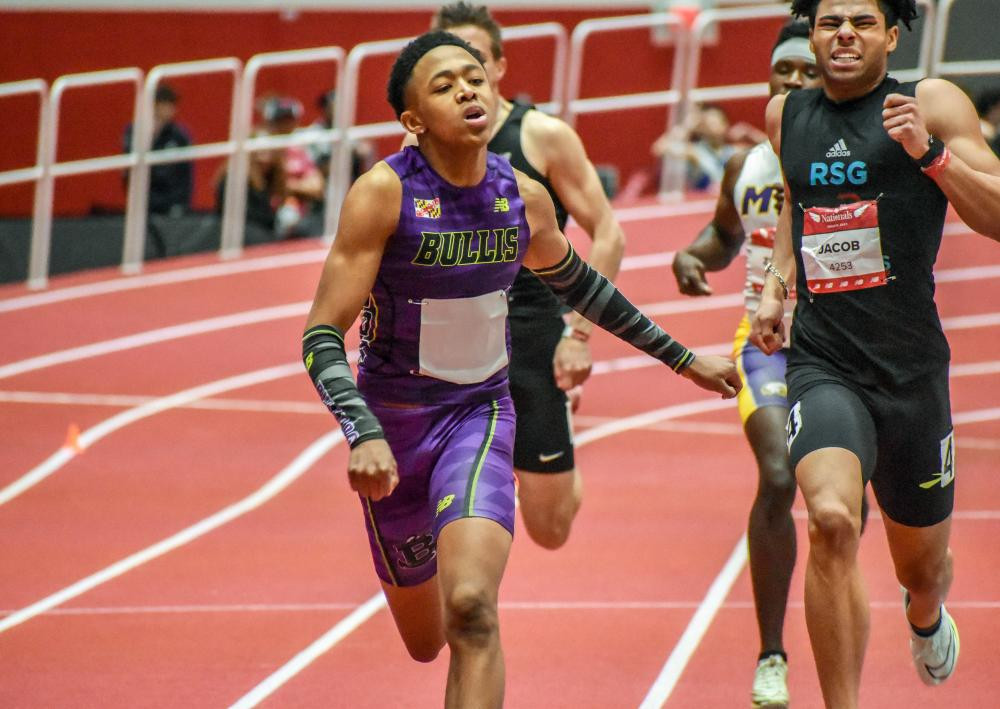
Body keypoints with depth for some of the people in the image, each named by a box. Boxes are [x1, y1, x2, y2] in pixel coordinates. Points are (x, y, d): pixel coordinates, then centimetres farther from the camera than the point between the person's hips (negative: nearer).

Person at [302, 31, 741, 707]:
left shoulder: (524, 198, -6)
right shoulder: (384, 193, -19)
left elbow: (577, 282, 17)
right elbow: (323, 335, -20)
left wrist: (682, 358, 23)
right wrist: (364, 435, -37)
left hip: (481, 410, 1)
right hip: (393, 420, -1)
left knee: (471, 612, -24)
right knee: (424, 640, 15)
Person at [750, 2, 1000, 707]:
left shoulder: (933, 104, -3)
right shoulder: (786, 115, 9)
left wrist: (930, 152, -23)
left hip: (911, 366, -1)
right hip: (820, 365, 1)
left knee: (921, 564, 17)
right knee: (832, 520, -28)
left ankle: (927, 616, 56)